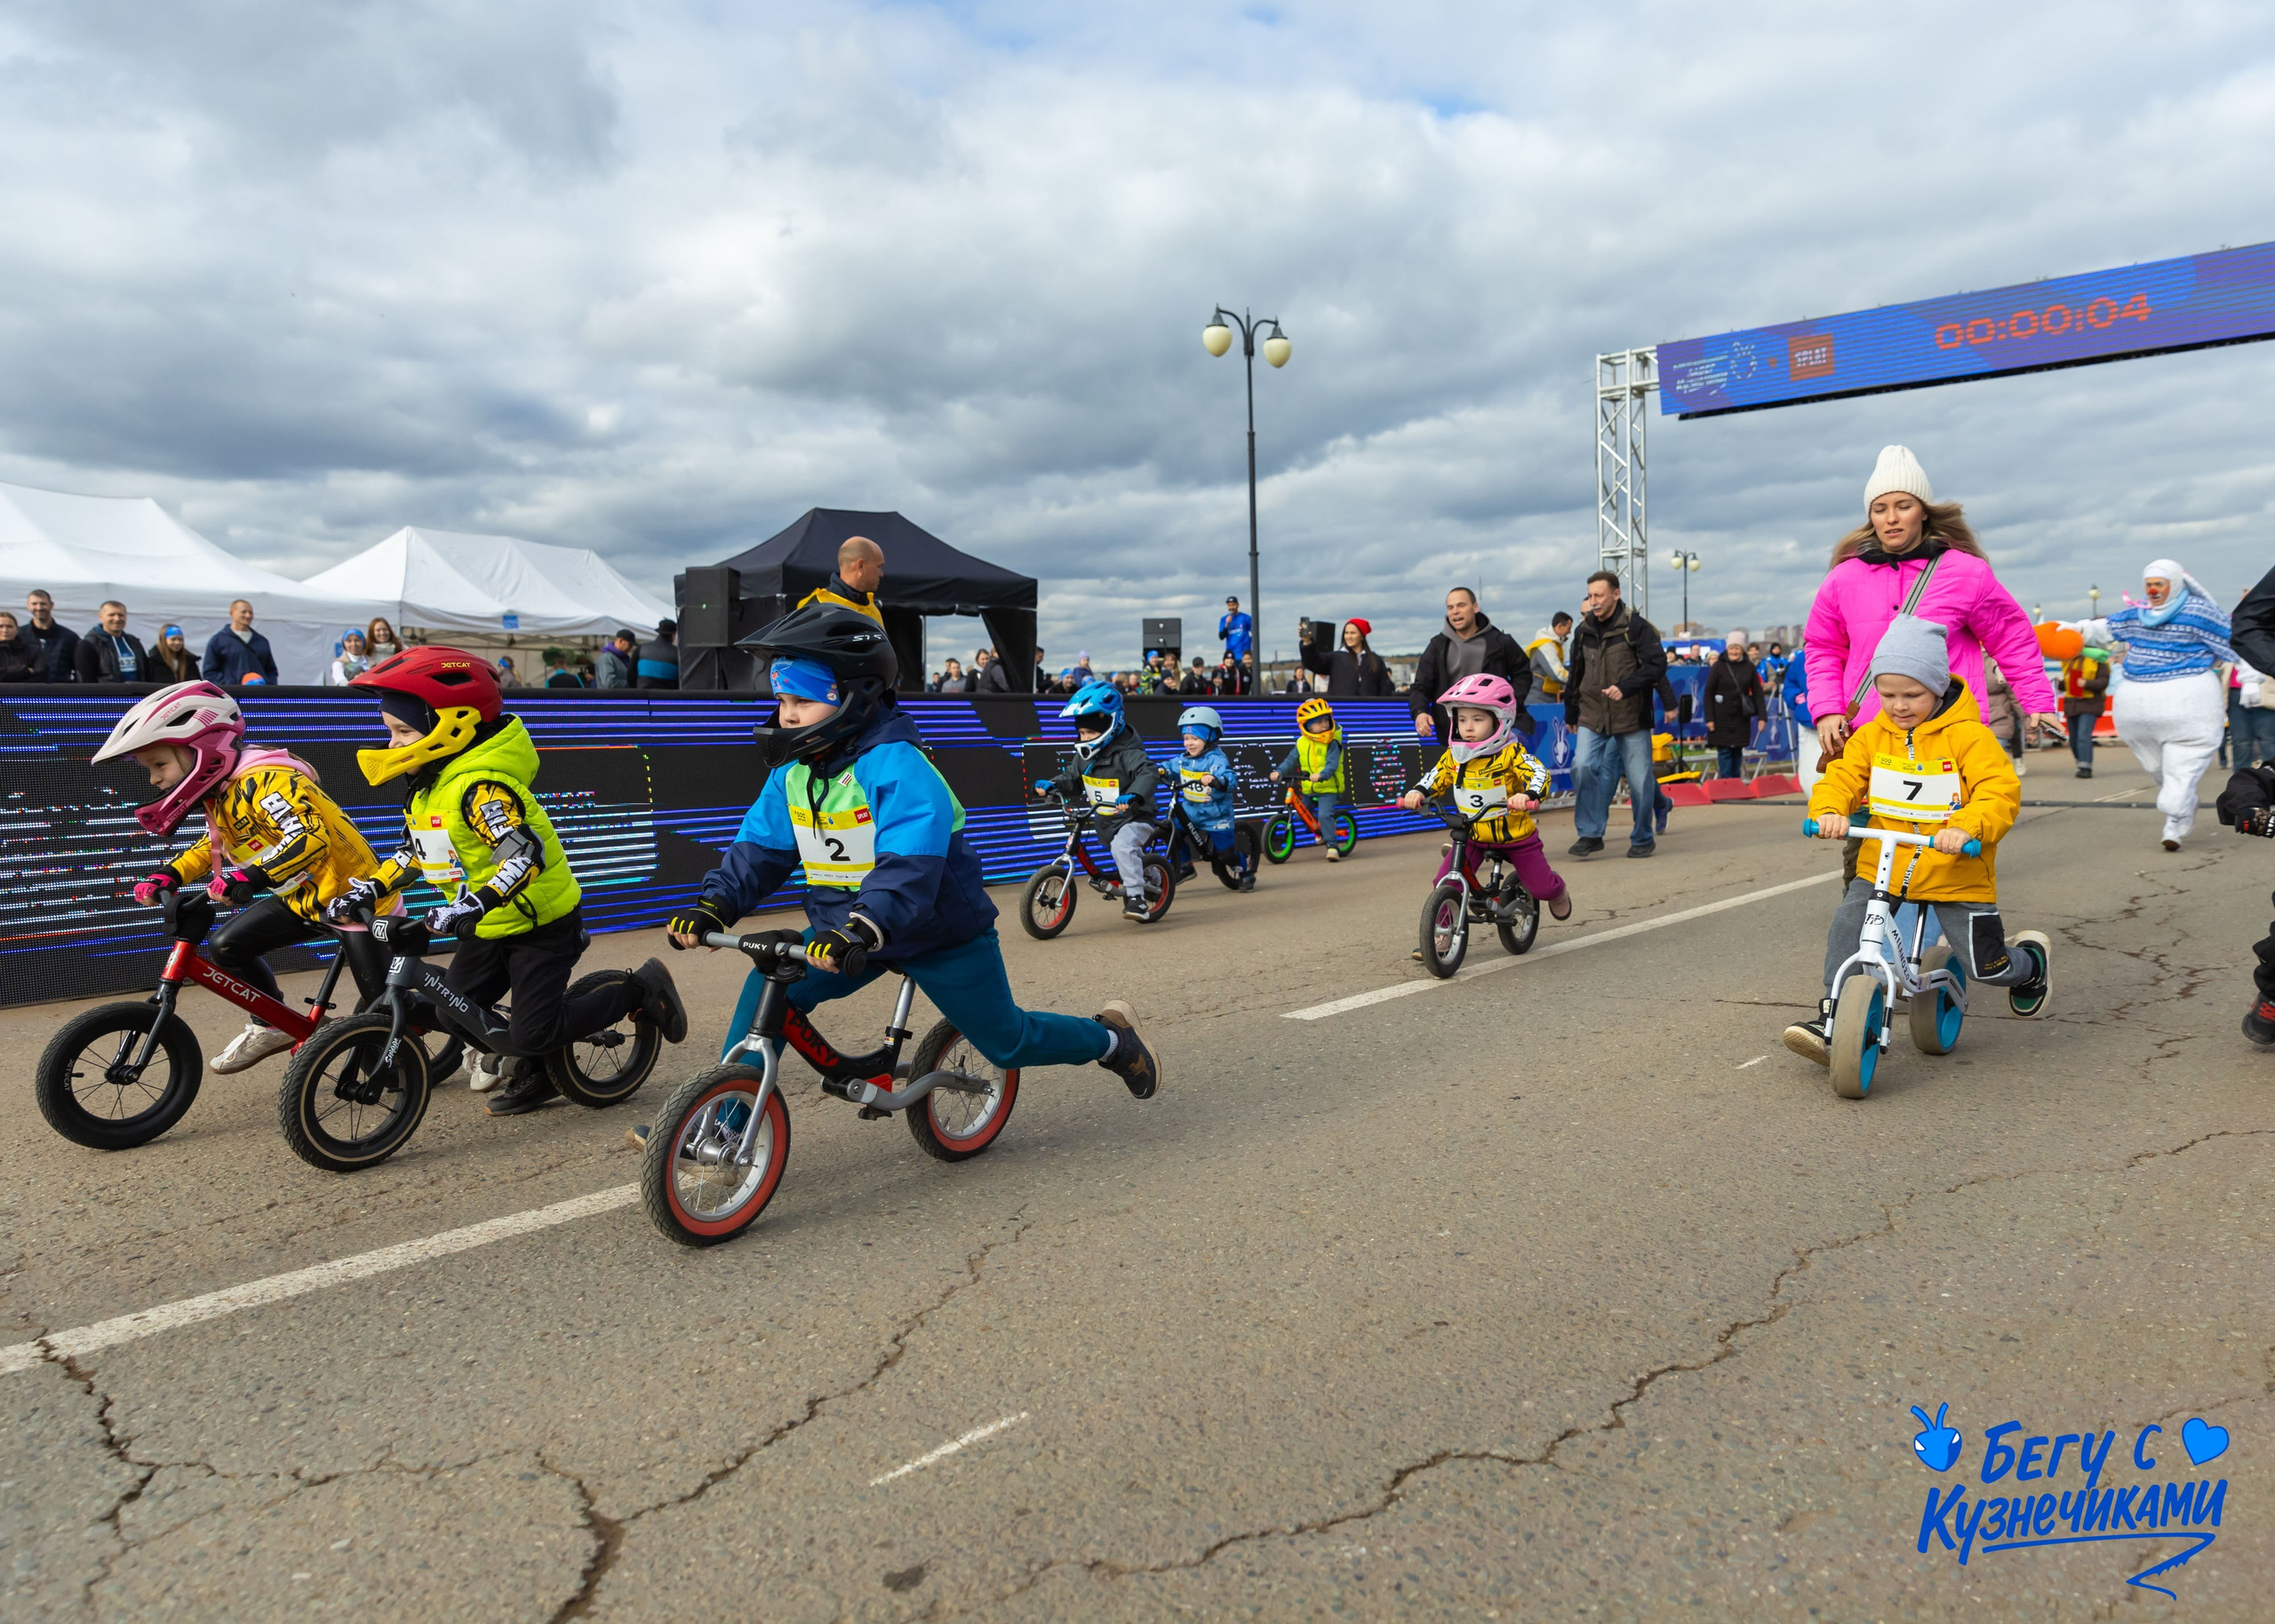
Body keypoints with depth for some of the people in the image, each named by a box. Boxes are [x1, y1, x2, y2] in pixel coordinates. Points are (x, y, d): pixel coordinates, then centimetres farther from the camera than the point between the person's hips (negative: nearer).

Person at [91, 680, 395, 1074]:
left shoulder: (264, 781, -25)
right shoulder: (220, 791, 5)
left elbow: (310, 840, -38)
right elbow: (214, 845, 22)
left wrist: (251, 878, -45)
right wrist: (168, 875, 7)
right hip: (301, 897, 9)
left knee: (382, 1006, -9)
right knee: (226, 946, 3)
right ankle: (271, 1027, 19)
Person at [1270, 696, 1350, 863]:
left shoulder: (1331, 743, -11)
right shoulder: (1301, 744, 2)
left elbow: (1332, 764, -22)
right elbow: (1290, 760, 1)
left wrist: (1321, 775, -41)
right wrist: (1278, 771, -16)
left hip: (1328, 788, -6)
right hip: (1308, 790, 6)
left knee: (1325, 815, -24)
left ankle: (1331, 846, -18)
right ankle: (1320, 833, 41)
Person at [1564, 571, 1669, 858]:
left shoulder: (1636, 627, -8)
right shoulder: (1583, 630, 8)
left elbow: (1657, 665, -13)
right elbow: (1575, 674, 18)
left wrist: (1625, 687, -25)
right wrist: (1571, 712, 20)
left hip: (1632, 716, -3)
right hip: (1592, 716, 4)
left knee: (1639, 779, 3)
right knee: (1582, 767, -14)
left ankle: (1643, 838, 20)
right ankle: (1590, 834, -4)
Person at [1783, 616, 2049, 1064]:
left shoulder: (1968, 736, -10)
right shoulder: (1872, 736, 3)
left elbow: (2001, 792, -18)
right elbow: (1842, 776, -1)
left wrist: (1965, 827, -37)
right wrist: (1830, 811, -24)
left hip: (1956, 874, -3)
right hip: (1883, 867, 3)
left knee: (1986, 968, 2)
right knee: (1847, 924, -20)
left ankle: (2032, 960, 39)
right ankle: (1833, 1019, -10)